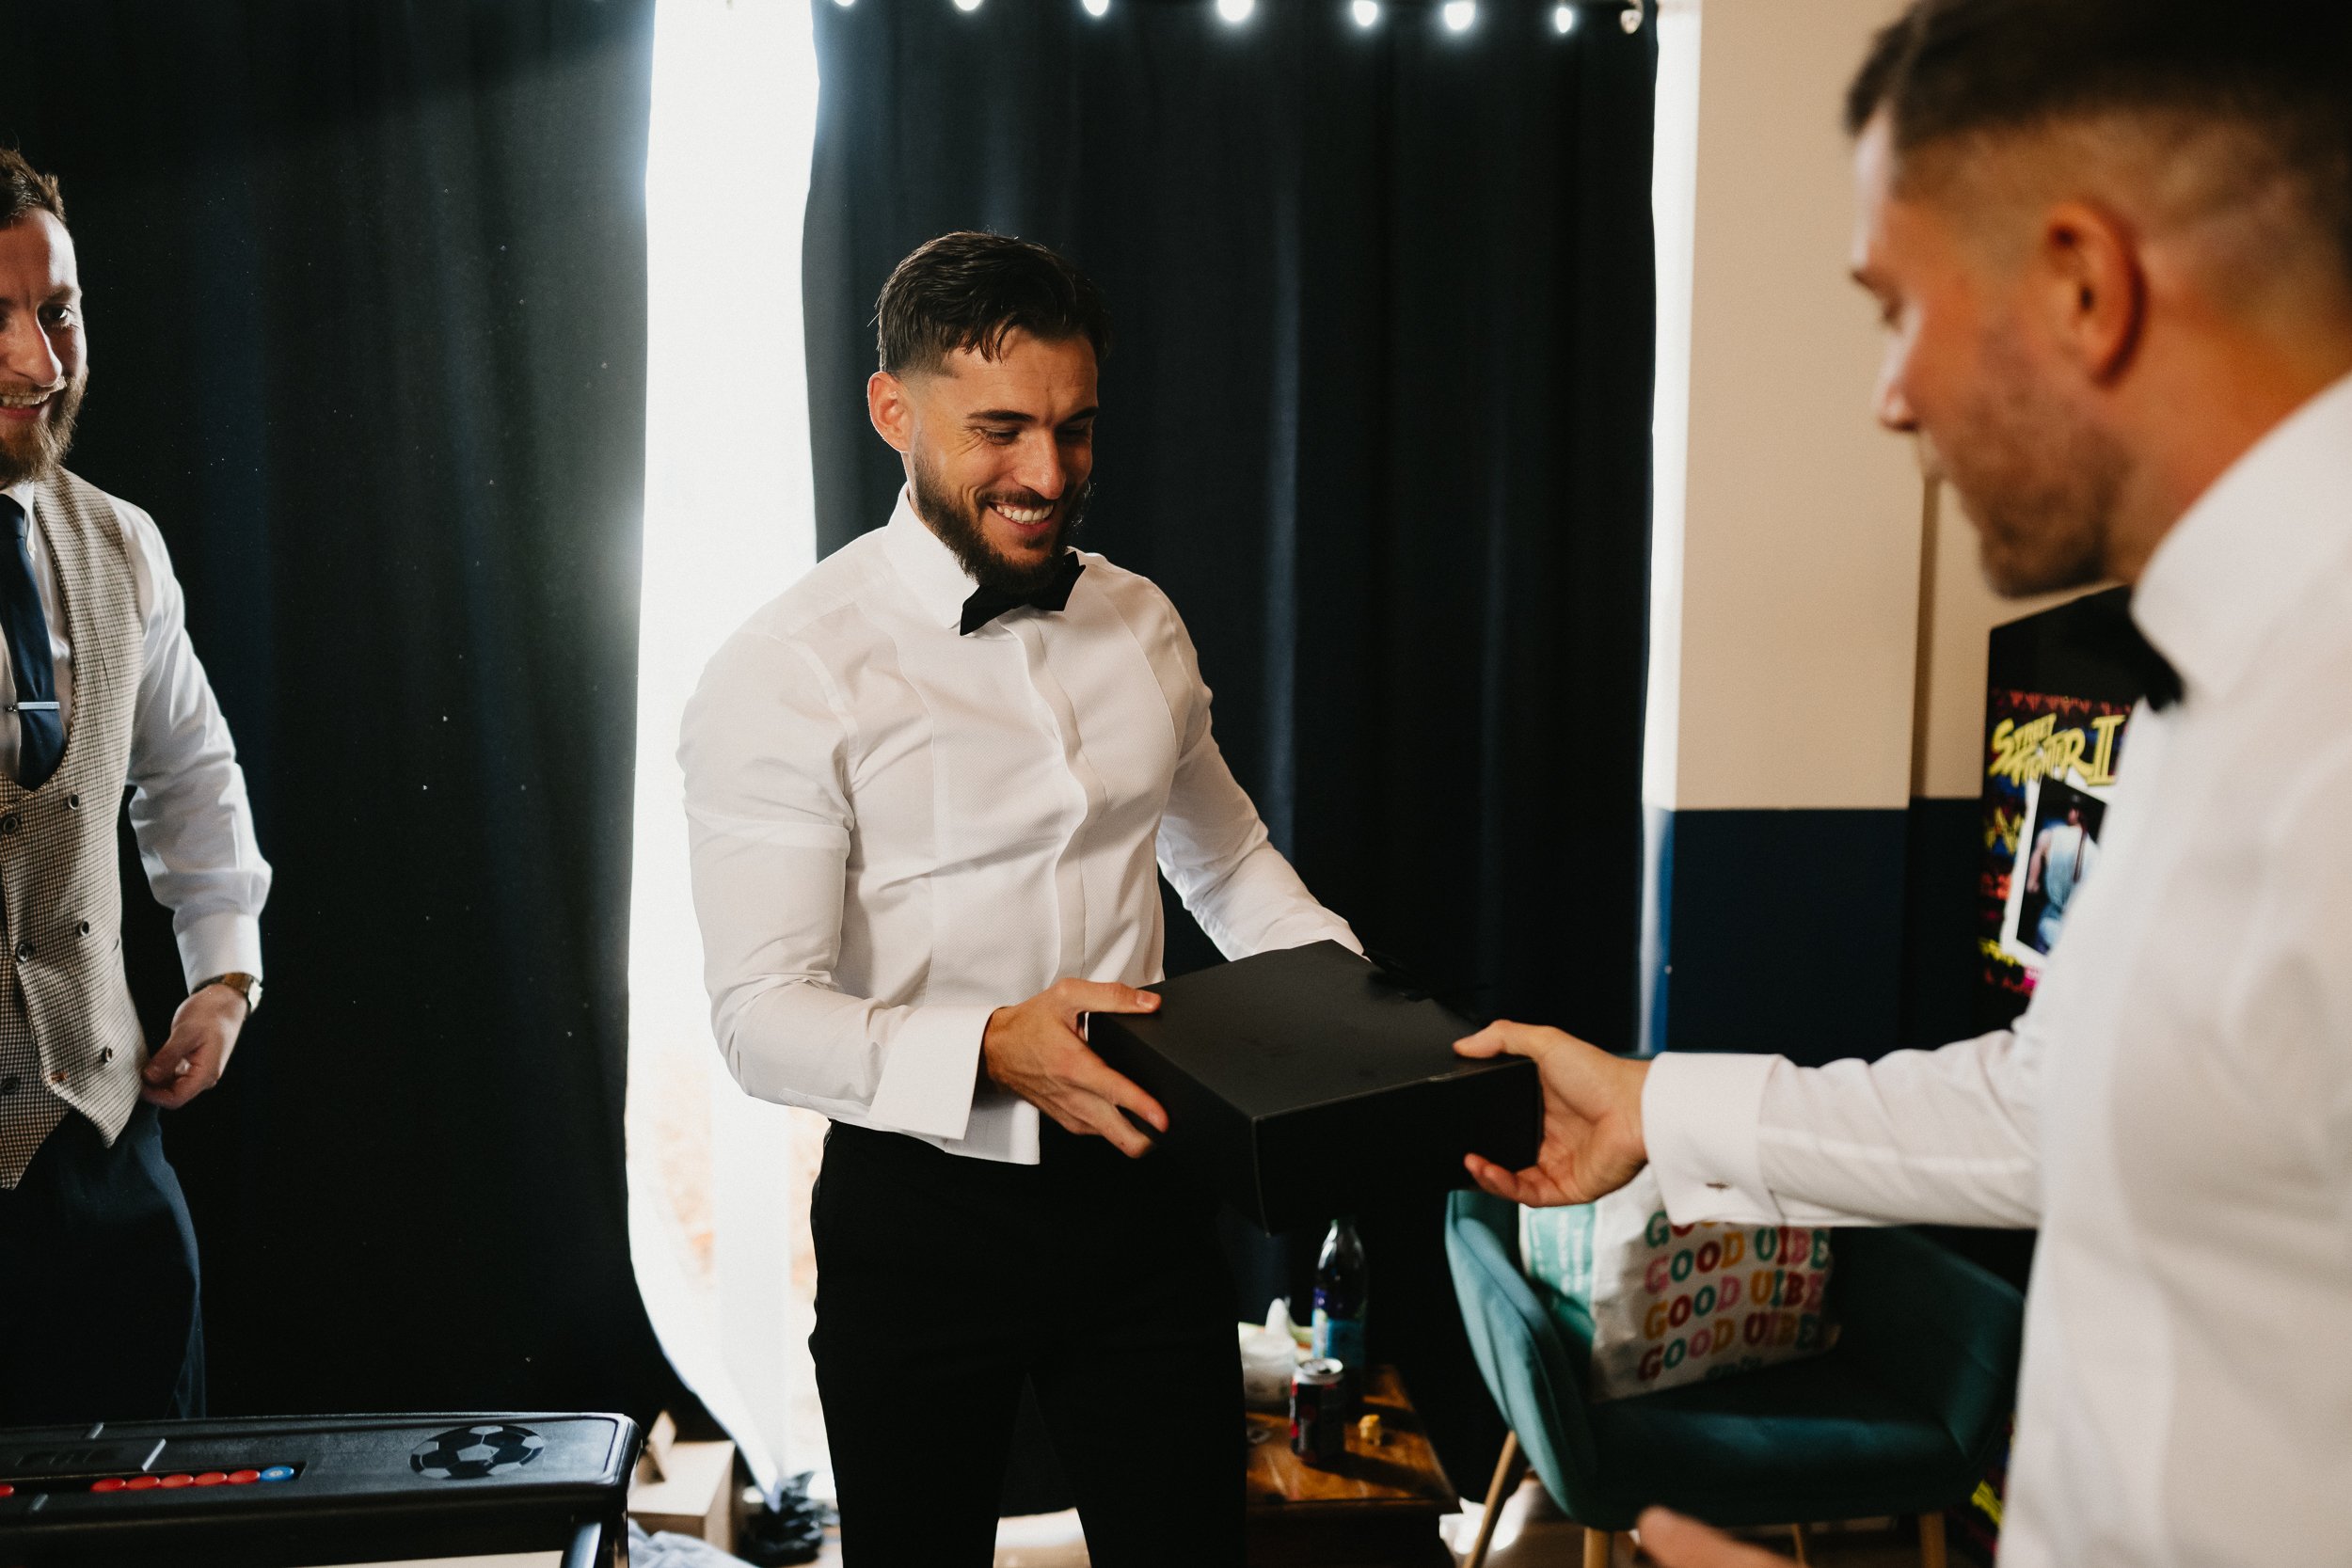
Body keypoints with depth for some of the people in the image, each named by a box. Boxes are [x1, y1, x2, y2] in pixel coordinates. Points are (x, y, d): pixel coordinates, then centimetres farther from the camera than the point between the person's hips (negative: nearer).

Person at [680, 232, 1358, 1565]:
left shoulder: (1142, 624, 4)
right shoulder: (787, 677, -14)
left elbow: (1229, 860, 16)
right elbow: (764, 1018, -18)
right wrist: (992, 1050, -34)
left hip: (1139, 1188, 4)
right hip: (923, 1214, -4)